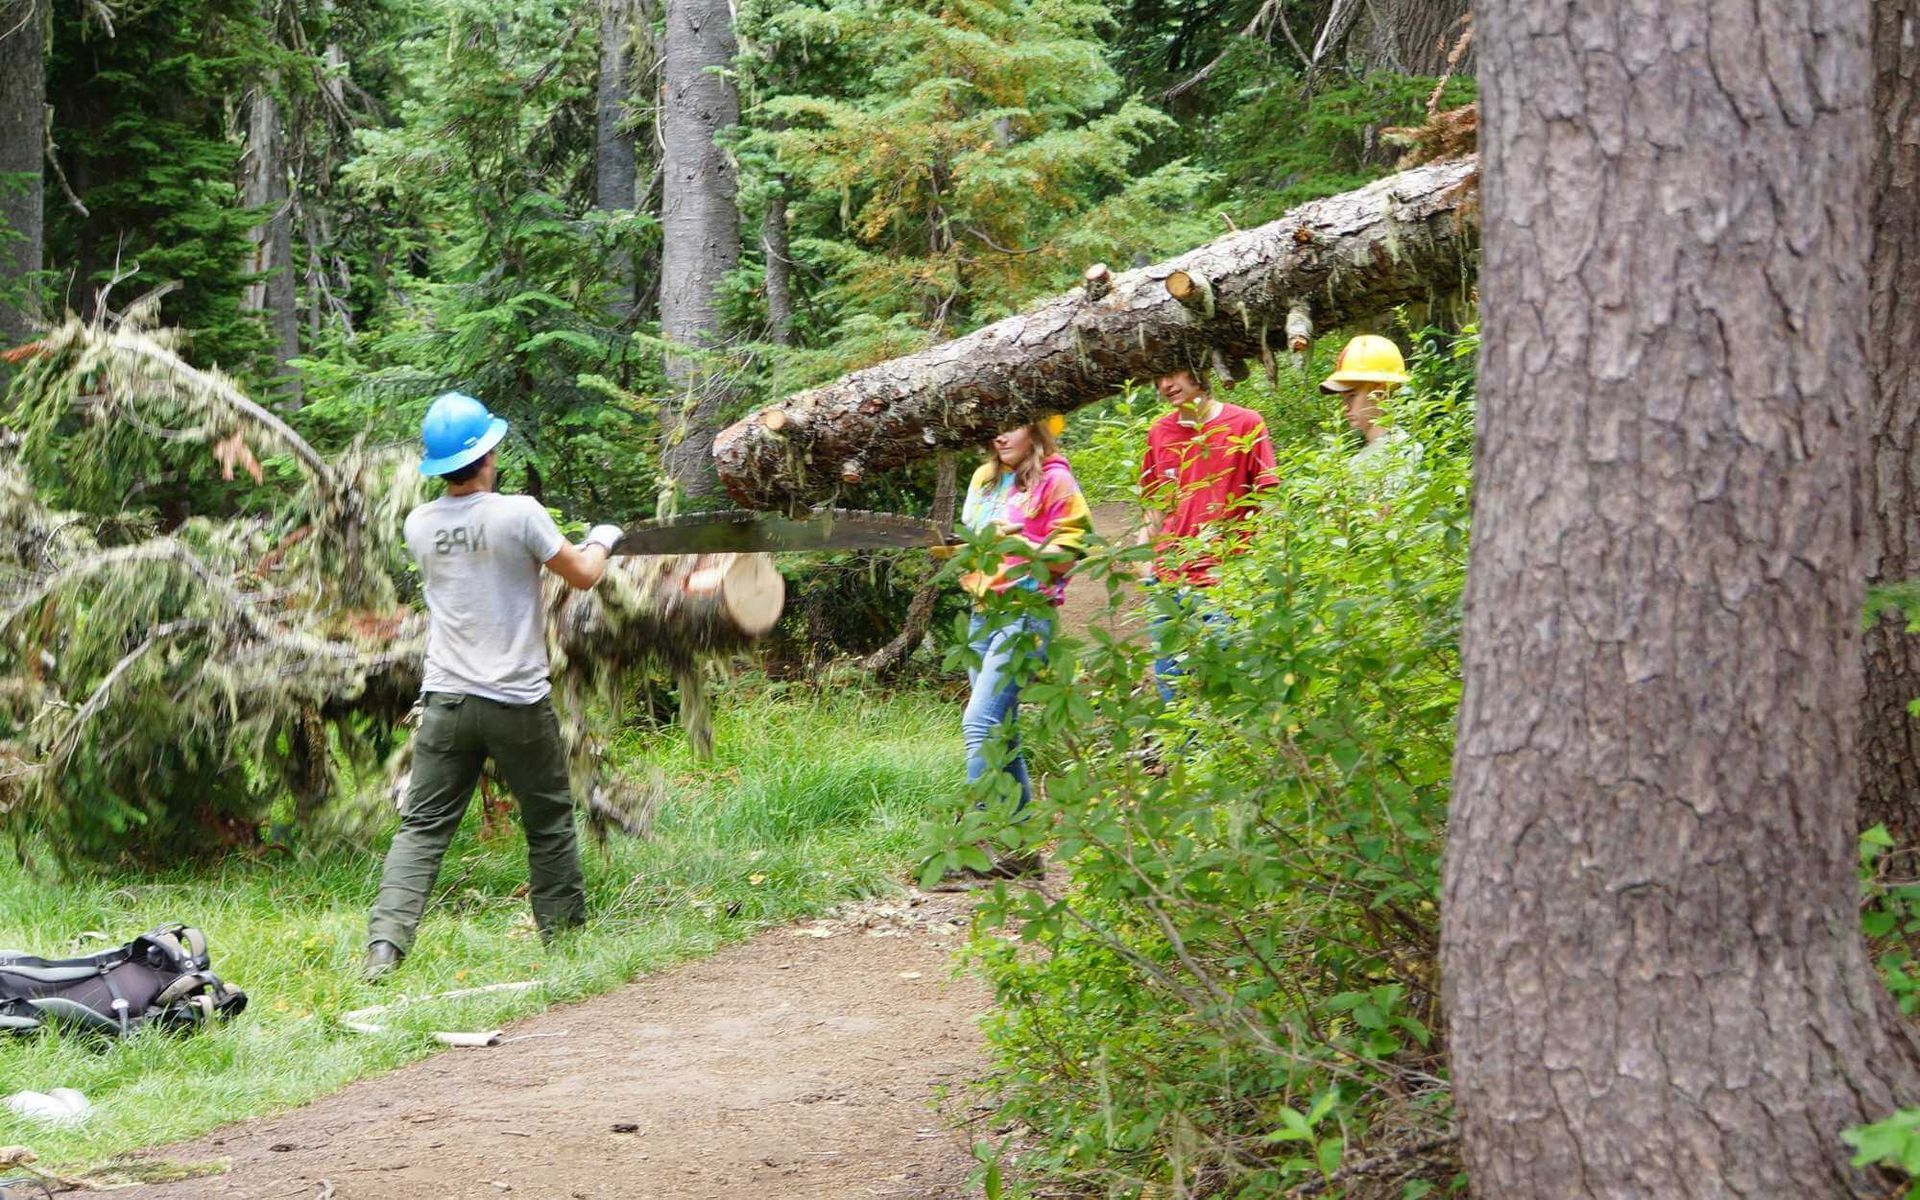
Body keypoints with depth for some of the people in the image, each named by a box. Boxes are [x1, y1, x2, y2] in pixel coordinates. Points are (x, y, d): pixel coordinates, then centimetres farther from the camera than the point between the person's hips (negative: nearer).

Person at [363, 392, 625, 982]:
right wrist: (601, 541, 21)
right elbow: (582, 575, 0)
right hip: (517, 703, -3)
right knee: (550, 823, 14)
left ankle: (385, 943, -12)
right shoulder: (519, 514, -13)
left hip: (446, 701, 3)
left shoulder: (419, 525, 1)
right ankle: (564, 938, 22)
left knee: (423, 827, 2)